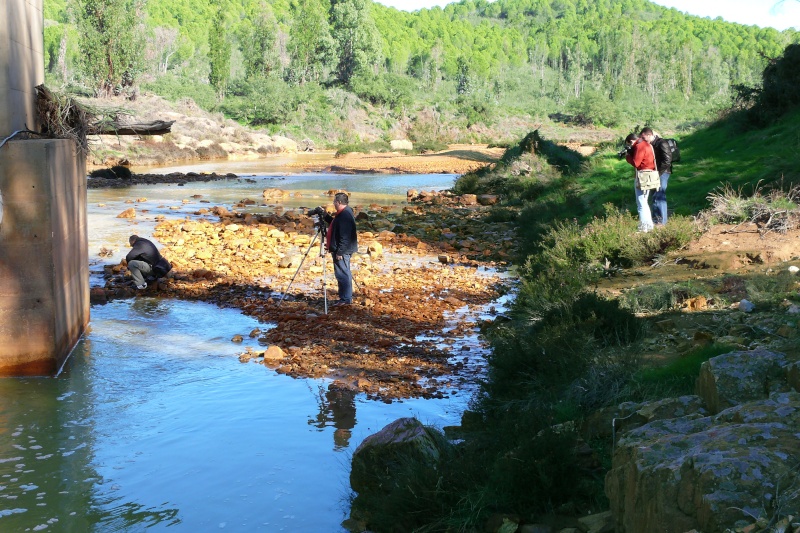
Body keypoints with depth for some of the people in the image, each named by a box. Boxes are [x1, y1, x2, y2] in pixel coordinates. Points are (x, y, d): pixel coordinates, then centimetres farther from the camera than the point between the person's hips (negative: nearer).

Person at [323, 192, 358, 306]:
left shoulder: (345, 215, -20)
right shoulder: (343, 213, 13)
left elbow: (345, 236, -25)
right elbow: (334, 224, 30)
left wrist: (339, 252, -24)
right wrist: (325, 216, 24)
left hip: (342, 251, -11)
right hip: (341, 250, 11)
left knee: (342, 274, -7)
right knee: (343, 274, 15)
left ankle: (346, 299, -4)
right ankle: (346, 298, 21)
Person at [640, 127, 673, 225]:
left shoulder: (662, 143, -16)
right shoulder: (651, 144, 11)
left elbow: (667, 160, -21)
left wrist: (658, 172, -19)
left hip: (662, 173, -9)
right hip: (656, 173, 9)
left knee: (659, 196, -8)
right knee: (655, 196, 14)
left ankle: (661, 220, -2)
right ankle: (656, 218, 22)